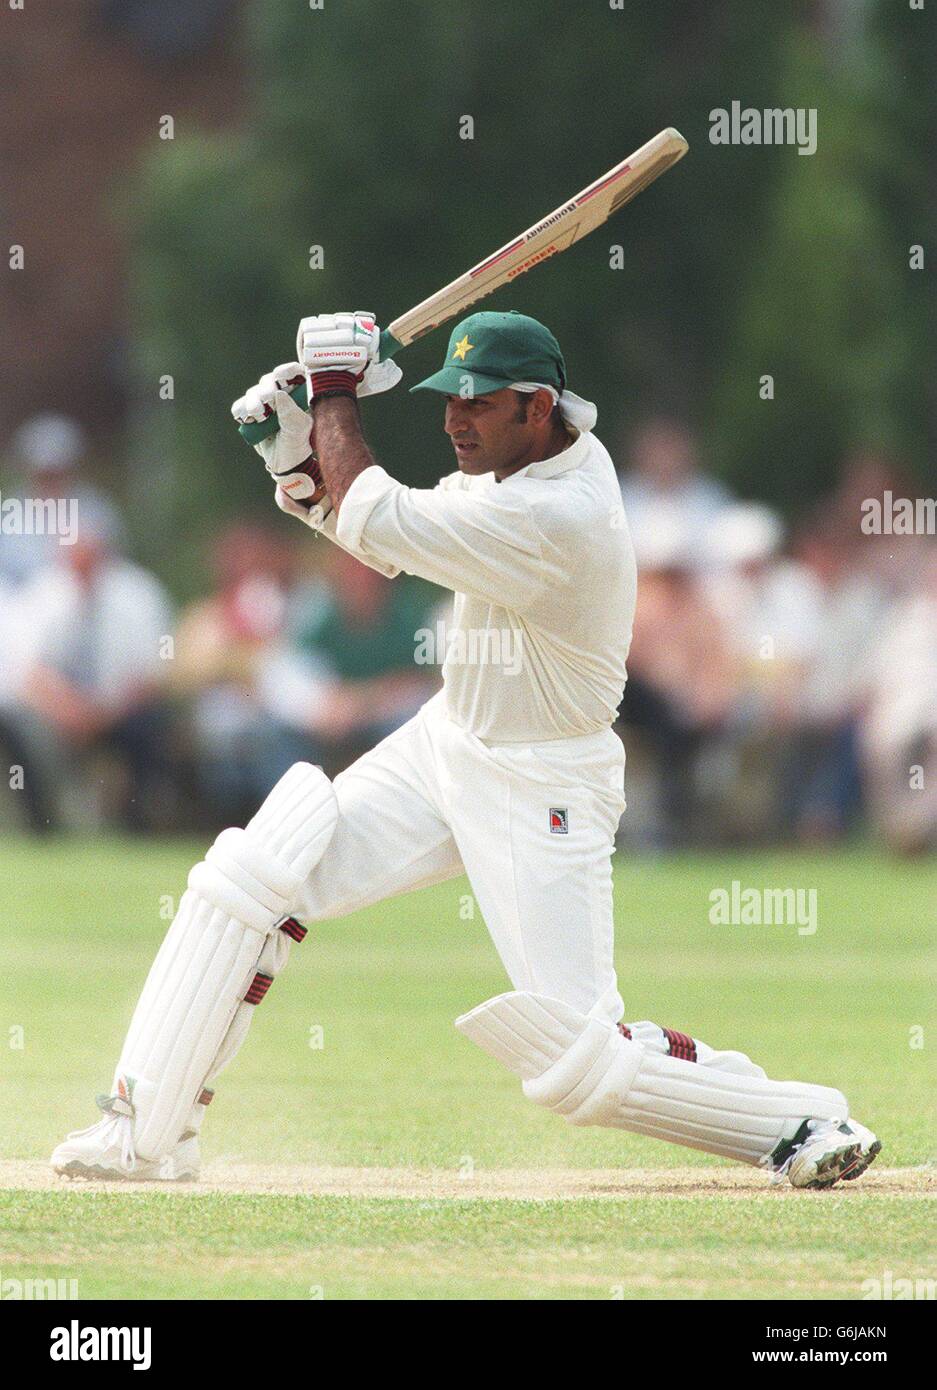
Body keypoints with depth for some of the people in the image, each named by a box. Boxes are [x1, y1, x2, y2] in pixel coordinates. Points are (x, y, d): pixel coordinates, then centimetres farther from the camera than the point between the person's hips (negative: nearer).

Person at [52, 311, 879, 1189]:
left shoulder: (557, 517, -30)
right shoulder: (520, 453, -1)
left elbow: (372, 523, -26)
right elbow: (387, 547, 11)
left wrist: (336, 392, -13)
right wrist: (299, 456, -5)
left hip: (538, 792, -9)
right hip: (445, 747, 9)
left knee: (578, 1064, -11)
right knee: (247, 878, -3)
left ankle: (804, 1124, 7)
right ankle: (147, 1131, 4)